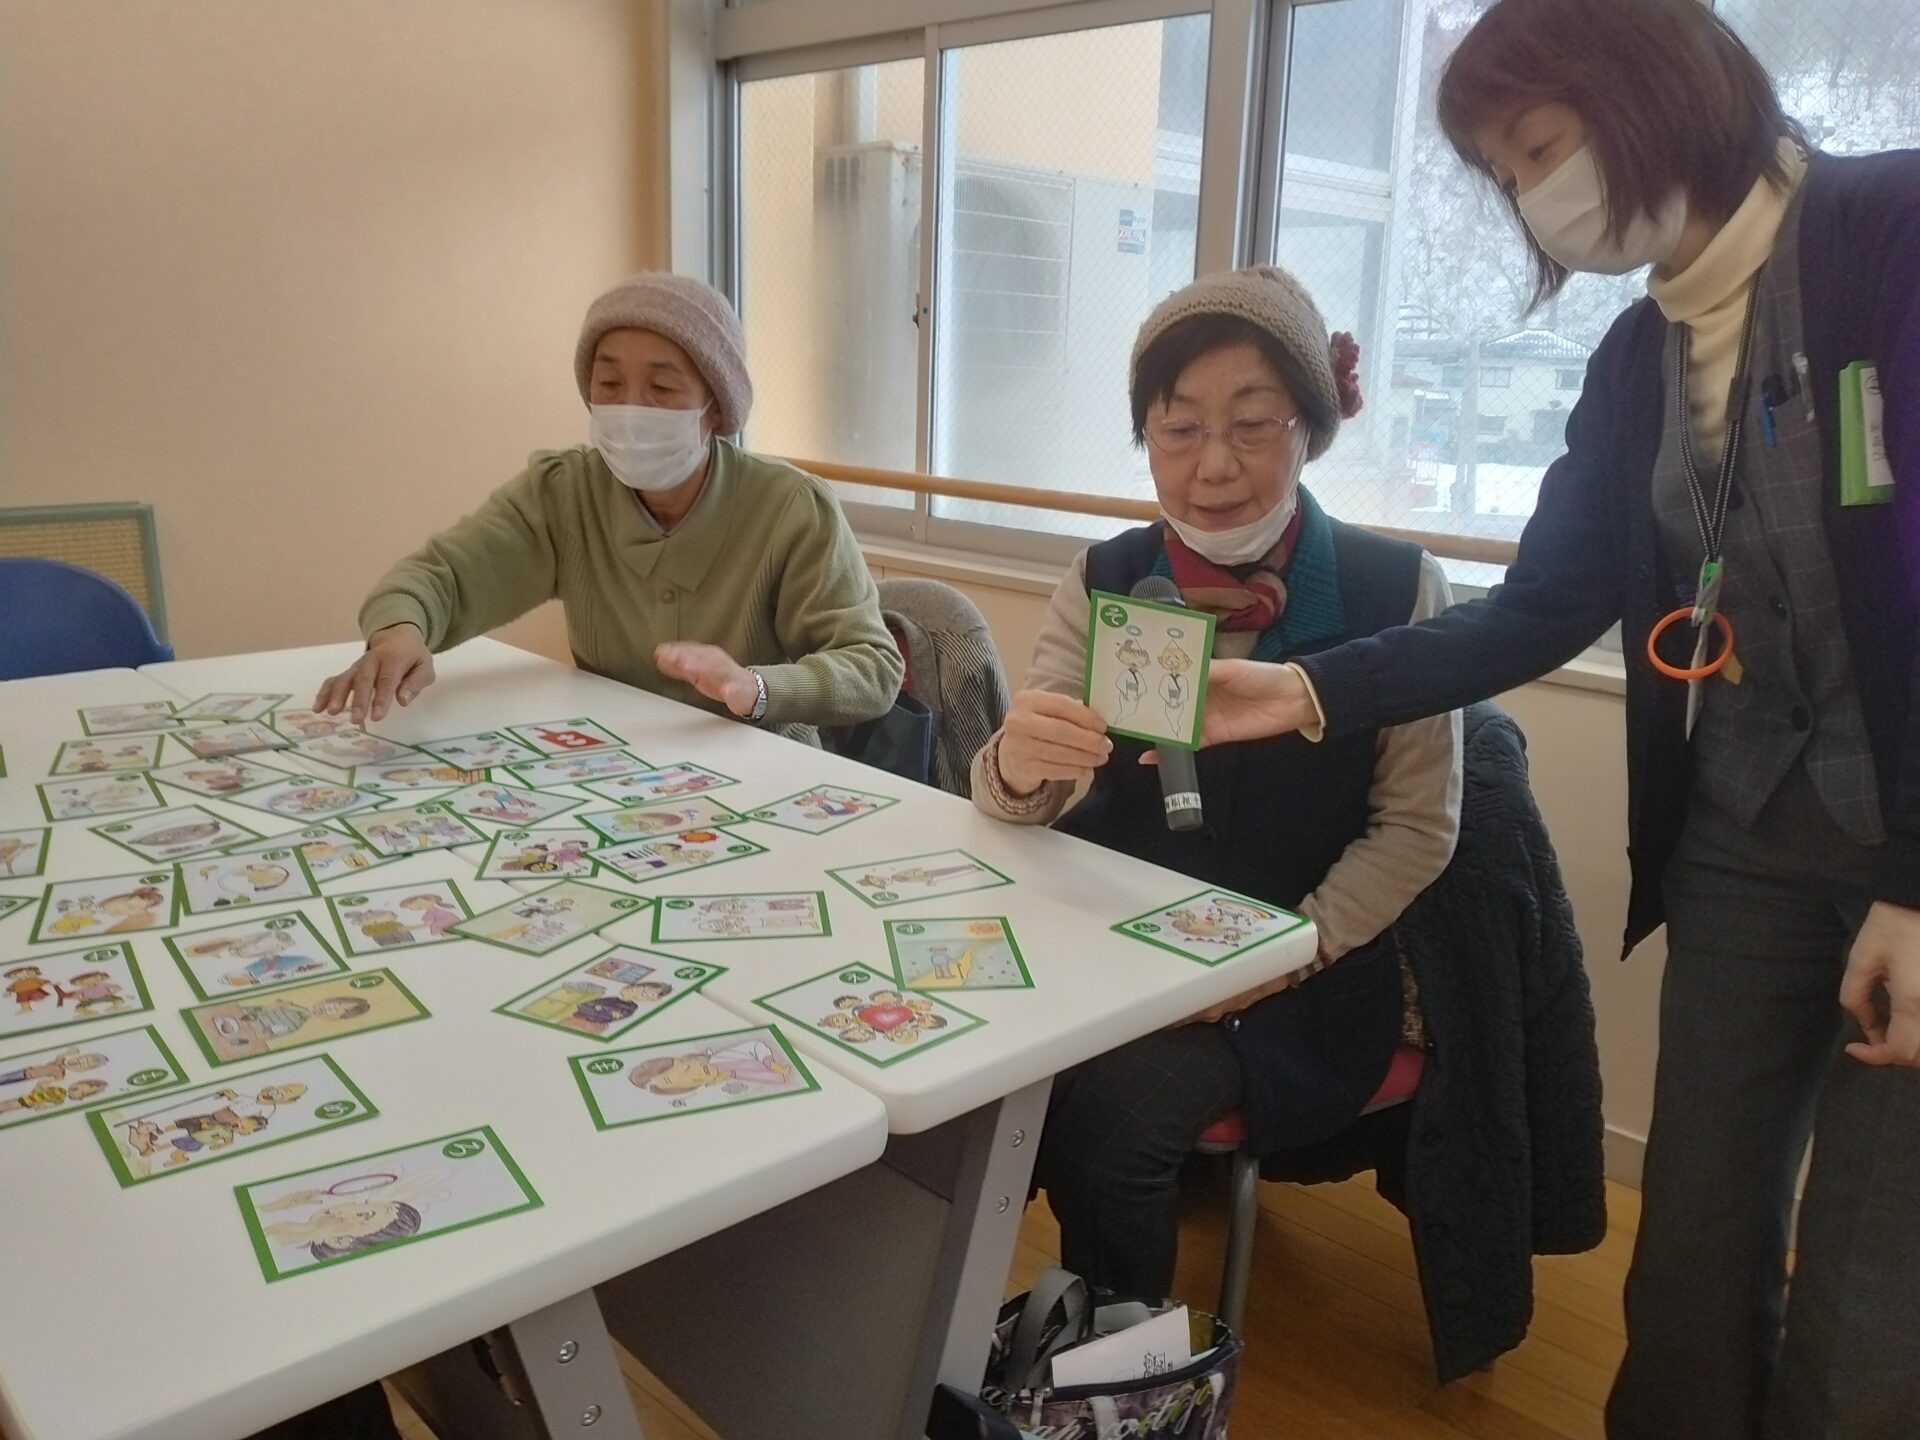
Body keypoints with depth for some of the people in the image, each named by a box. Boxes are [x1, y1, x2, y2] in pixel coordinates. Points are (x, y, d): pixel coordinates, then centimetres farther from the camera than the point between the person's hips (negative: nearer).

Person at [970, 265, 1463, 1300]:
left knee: (1117, 1112, -27)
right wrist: (1018, 763, -30)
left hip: (1301, 975, -2)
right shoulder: (1105, 580, 0)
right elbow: (1019, 803, -5)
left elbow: (1417, 826, -3)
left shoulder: (1395, 590, -8)